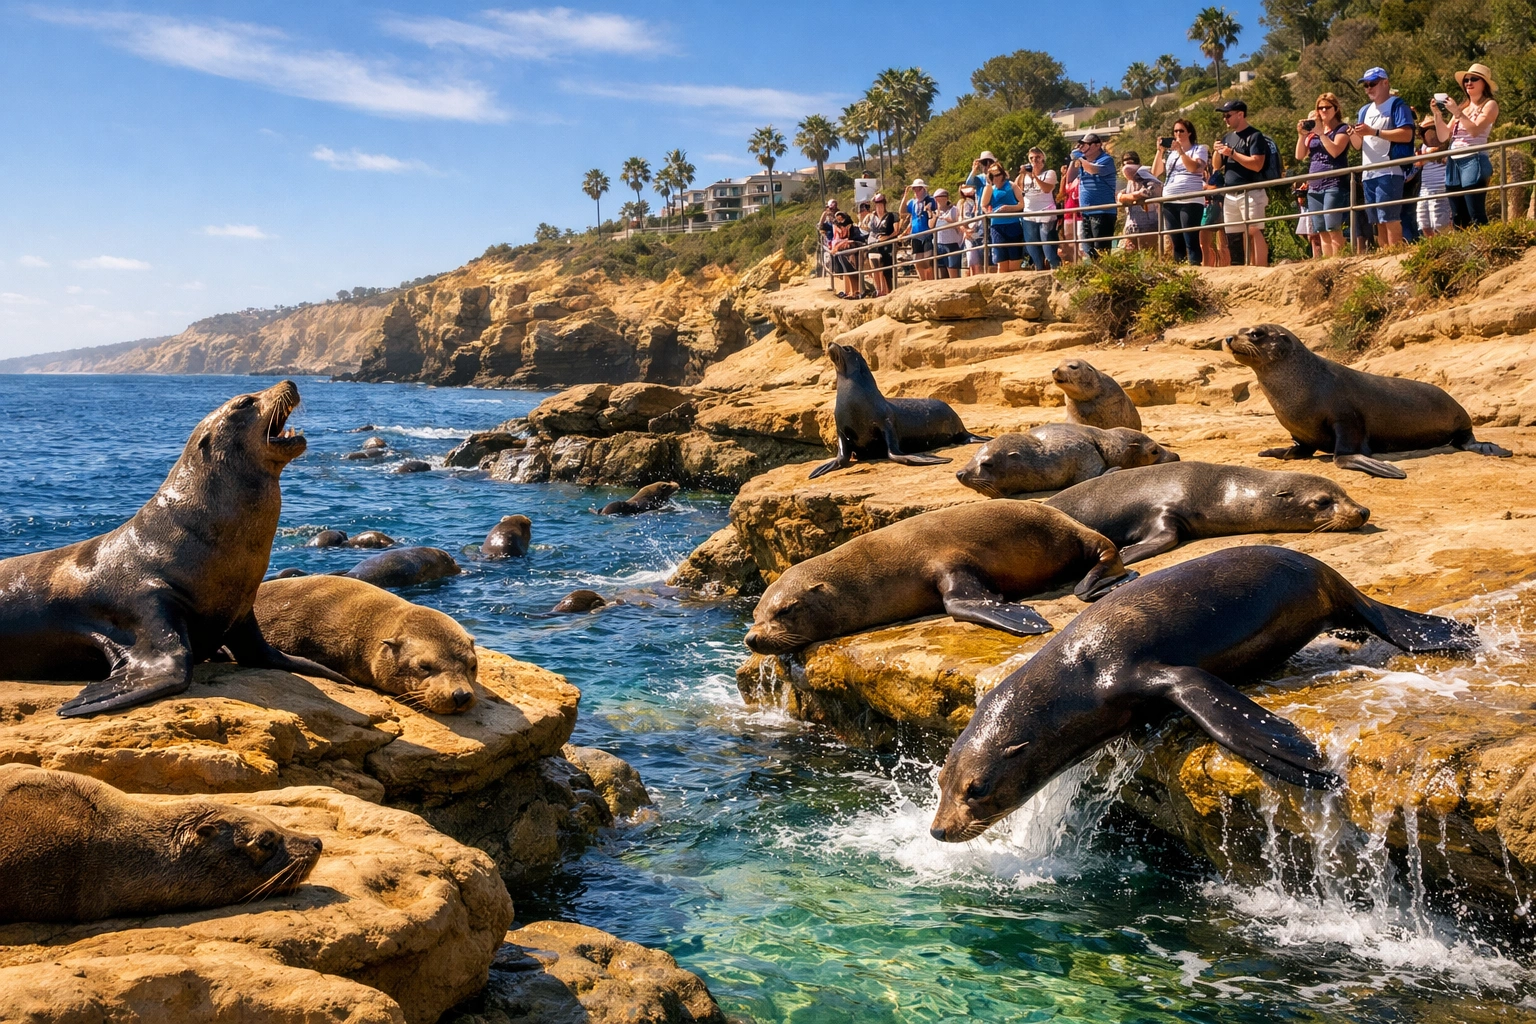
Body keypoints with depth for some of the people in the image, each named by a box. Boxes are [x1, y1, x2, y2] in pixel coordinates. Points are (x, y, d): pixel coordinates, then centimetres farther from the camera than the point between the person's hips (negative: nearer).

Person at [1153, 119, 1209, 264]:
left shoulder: (1199, 149, 6)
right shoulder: (1170, 153, 19)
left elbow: (1194, 168, -13)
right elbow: (1155, 173, 12)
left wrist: (1180, 150, -13)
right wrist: (1160, 151, 4)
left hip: (1190, 201, -5)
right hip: (1169, 202, 5)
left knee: (1191, 241, -12)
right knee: (1176, 242, 4)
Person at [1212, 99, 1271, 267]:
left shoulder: (1254, 136, -5)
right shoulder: (1227, 138, 17)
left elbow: (1256, 164, -17)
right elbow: (1216, 166, 19)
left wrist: (1232, 153, -17)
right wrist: (1217, 152, -2)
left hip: (1250, 194, -7)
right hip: (1230, 195, 7)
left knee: (1255, 232, -15)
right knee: (1244, 235, 6)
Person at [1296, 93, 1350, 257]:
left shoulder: (1342, 129, 1)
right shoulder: (1313, 131, 18)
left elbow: (1335, 151, -15)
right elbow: (1300, 156, 11)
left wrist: (1320, 132, -14)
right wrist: (1302, 135, -1)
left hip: (1334, 185, -6)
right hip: (1314, 187, 6)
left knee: (1333, 229, -13)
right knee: (1322, 233, 5)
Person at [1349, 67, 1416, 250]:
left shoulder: (1397, 104, -1)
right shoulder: (1365, 111, 21)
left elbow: (1407, 134, -14)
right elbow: (1358, 145, 22)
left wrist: (1374, 132, -17)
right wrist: (1353, 135, -1)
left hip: (1389, 172, -8)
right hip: (1368, 173, 8)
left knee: (1390, 218, -12)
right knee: (1378, 221, 6)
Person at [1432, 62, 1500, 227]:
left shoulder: (1490, 104, 2)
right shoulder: (1462, 107, 20)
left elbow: (1475, 130, -13)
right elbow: (1443, 136, 14)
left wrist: (1457, 112, -15)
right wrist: (1437, 114, 2)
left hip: (1473, 162, -7)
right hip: (1453, 163, 7)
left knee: (1477, 216, -13)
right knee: (1458, 218, 4)